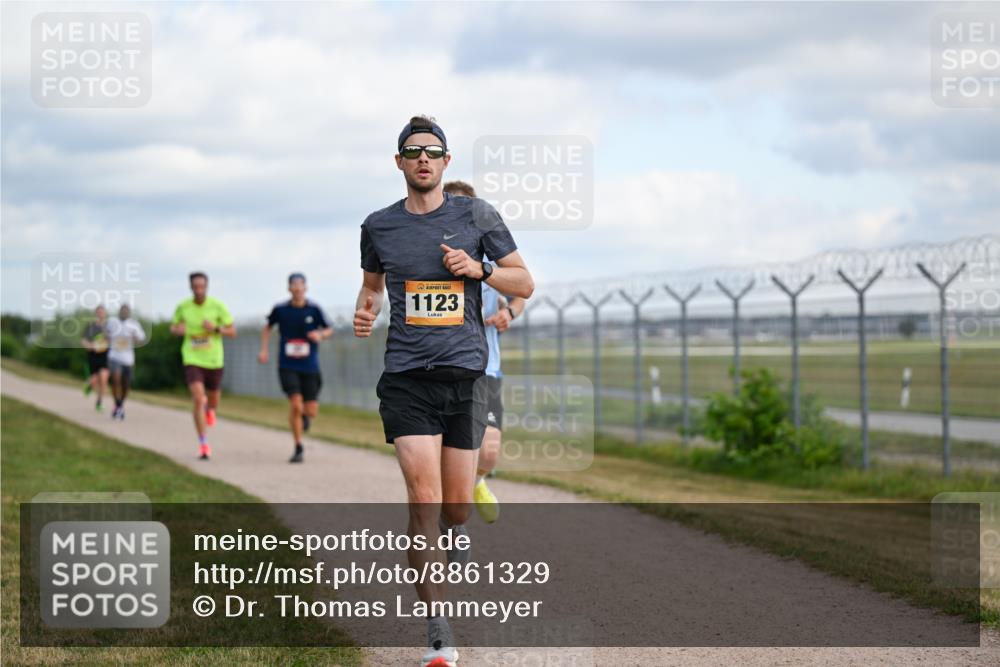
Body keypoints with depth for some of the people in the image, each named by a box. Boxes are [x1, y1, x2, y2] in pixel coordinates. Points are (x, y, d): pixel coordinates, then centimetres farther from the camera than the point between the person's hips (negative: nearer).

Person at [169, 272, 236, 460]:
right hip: (192, 360, -1)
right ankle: (203, 444, -10)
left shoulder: (218, 306, -8)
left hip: (213, 361, 1)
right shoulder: (183, 307, -4)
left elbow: (232, 332, -4)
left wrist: (215, 328, -23)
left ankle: (209, 408, 56)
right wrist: (177, 330, -13)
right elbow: (174, 327, 12)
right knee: (197, 399, -18)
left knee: (213, 402, 15)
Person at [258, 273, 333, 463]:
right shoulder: (280, 309, -2)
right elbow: (267, 328, 16)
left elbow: (329, 330, 8)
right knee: (295, 405, -17)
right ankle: (298, 449, -2)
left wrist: (320, 334, -14)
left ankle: (304, 414, 41)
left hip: (310, 367, 1)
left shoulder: (314, 309, -4)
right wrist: (264, 349, 4)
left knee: (311, 412, 1)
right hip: (288, 366, -1)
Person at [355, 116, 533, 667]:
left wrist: (479, 268, -9)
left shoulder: (476, 216, 4)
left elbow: (525, 284, 8)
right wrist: (364, 312, 4)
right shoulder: (379, 227, 8)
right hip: (406, 377, 0)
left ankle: (456, 530, 45)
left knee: (455, 502, 5)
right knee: (423, 496, -14)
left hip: (465, 373, 1)